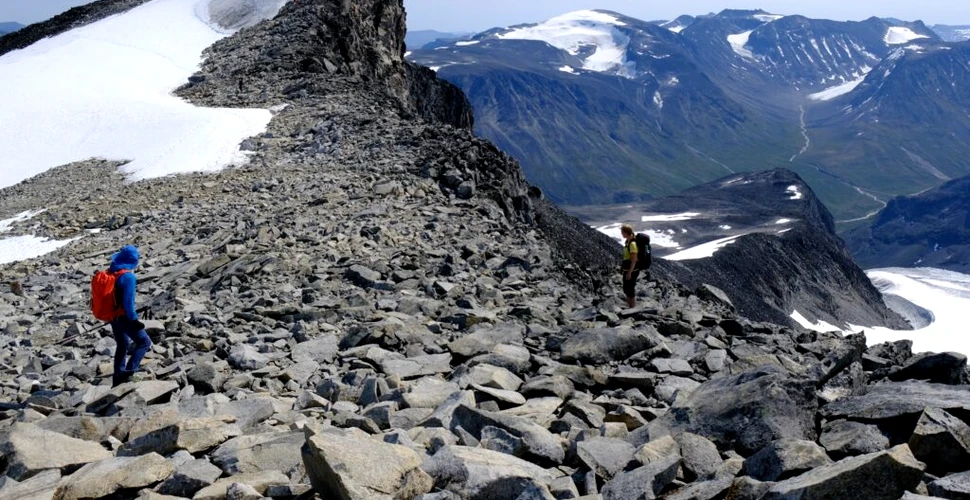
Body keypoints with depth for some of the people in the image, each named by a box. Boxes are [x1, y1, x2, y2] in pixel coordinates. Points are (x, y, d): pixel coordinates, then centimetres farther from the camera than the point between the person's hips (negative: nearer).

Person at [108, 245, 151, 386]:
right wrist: (133, 320, -17)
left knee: (122, 345, 23)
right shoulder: (128, 276, -22)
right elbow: (128, 301, -24)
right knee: (144, 342, 2)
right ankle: (128, 372, -8)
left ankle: (118, 377, 30)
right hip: (123, 317, -9)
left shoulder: (110, 272, 3)